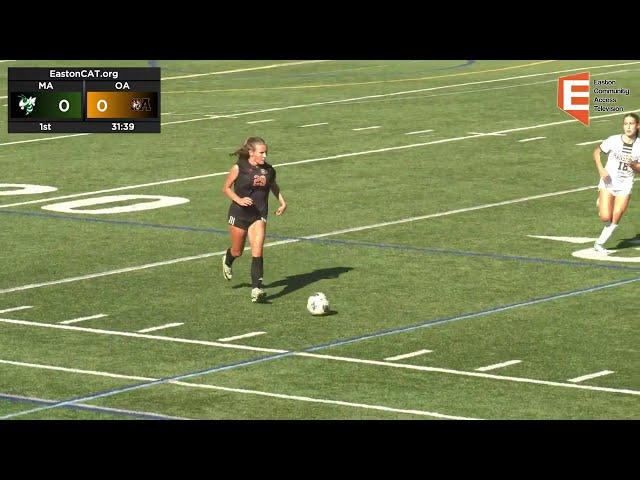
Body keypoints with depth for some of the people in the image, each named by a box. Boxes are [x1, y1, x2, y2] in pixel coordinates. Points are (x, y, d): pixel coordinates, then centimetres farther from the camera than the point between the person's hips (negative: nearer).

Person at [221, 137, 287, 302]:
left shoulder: (268, 170, 0)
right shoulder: (239, 168, -11)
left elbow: (274, 186, 20)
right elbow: (226, 188, -3)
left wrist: (282, 202, 8)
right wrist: (239, 200, -19)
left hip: (259, 215, 1)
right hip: (239, 214, -1)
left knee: (257, 251, -15)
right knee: (237, 251, 14)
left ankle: (256, 288, -19)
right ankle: (227, 261, 52)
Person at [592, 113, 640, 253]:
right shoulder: (614, 140, -9)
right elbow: (596, 152, 4)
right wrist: (601, 169, -10)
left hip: (625, 186, 2)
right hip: (608, 183, -1)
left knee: (615, 220, -3)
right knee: (606, 218, -11)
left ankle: (599, 244, 16)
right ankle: (601, 203, 24)